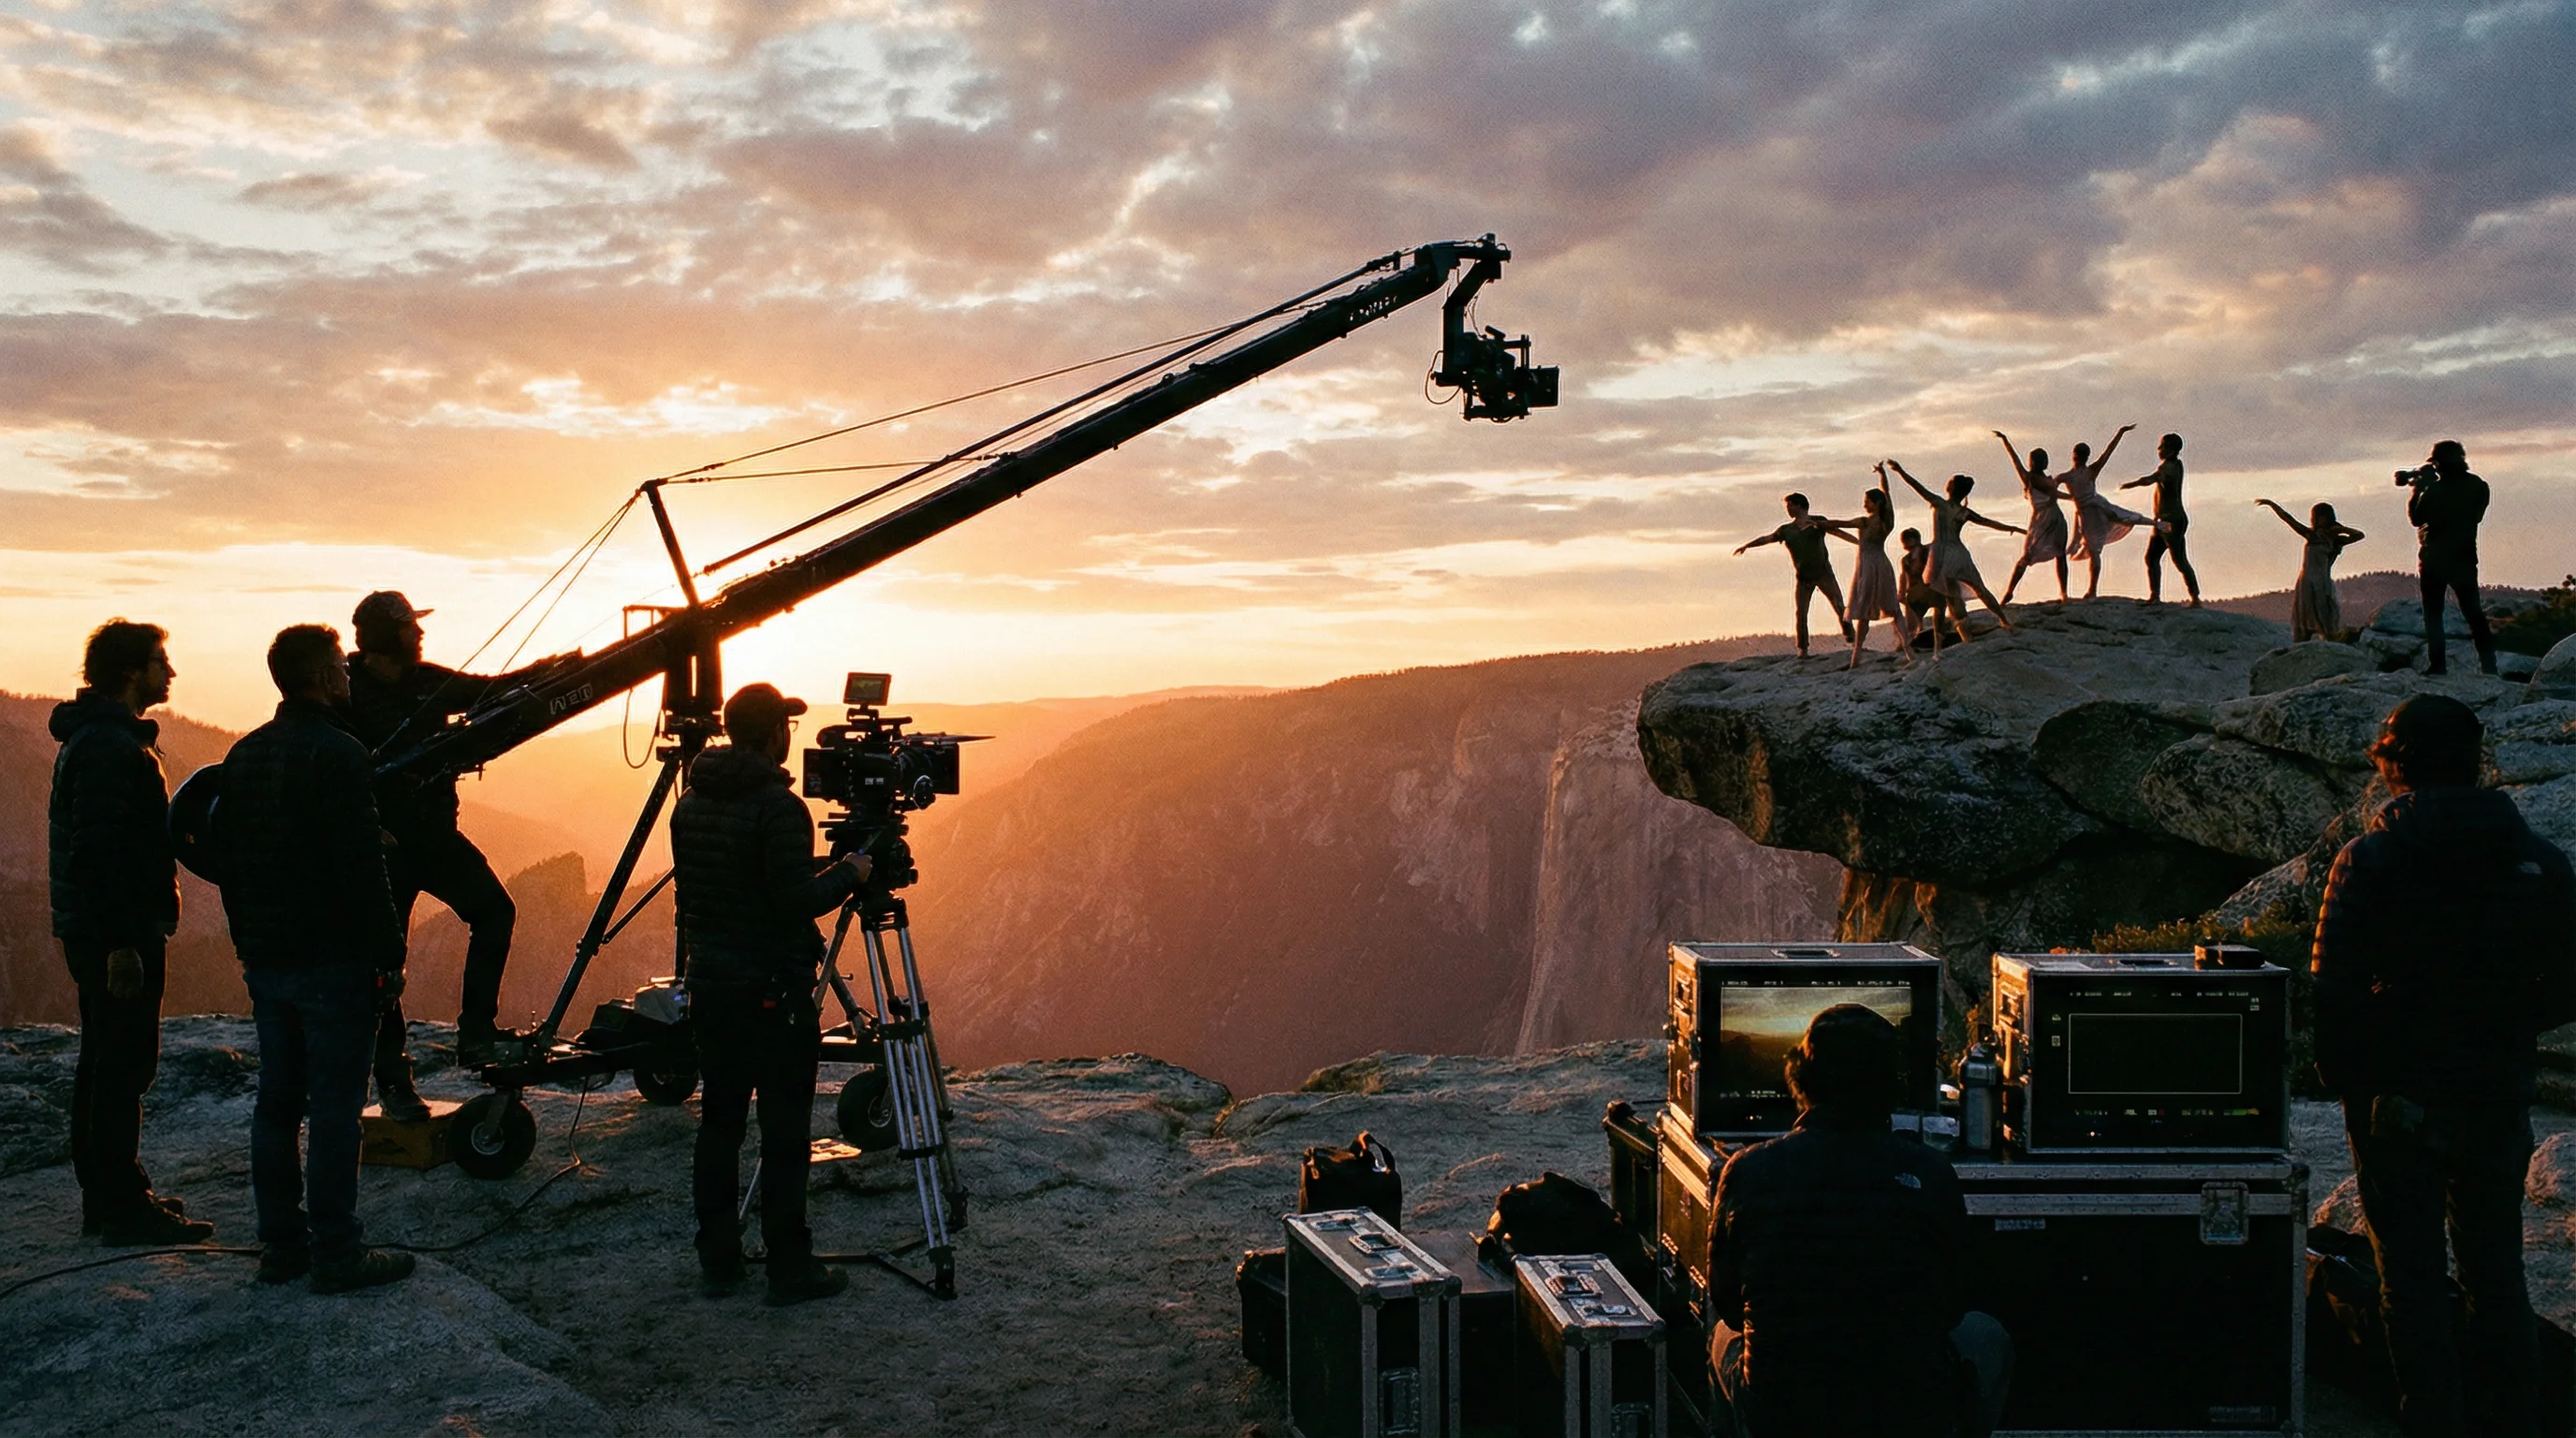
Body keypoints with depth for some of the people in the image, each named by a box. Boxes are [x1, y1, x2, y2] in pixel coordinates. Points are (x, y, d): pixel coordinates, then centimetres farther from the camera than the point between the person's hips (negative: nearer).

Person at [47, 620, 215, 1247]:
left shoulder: (97, 737, 17)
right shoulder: (110, 745, -17)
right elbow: (98, 850, -23)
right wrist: (120, 943, -24)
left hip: (99, 931, 11)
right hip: (117, 932, -11)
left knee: (106, 1064, 15)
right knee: (123, 1066, -6)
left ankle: (109, 1196, 24)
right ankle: (124, 1208, -1)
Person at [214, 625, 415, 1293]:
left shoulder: (244, 755, 12)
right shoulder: (338, 754, -15)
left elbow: (226, 856, 17)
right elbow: (361, 869, -19)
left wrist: (247, 944, 23)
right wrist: (389, 955, -13)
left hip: (266, 962, 8)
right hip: (333, 962, -8)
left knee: (277, 1102, 13)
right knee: (333, 1107, -3)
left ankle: (281, 1245, 20)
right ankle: (336, 1254, 1)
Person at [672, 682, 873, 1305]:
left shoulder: (691, 804, 9)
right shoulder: (778, 808, -16)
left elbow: (689, 893, 15)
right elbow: (796, 901, -20)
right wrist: (848, 874, -4)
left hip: (710, 986, 8)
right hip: (772, 991, -8)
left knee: (719, 1122, 12)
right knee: (783, 1132, -1)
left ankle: (717, 1261, 18)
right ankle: (789, 1269, 4)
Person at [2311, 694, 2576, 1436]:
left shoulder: (2367, 860, -11)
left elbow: (2335, 991, -14)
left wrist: (2342, 1076, 0)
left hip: (2399, 1100, -3)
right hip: (2498, 1098, 4)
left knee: (2413, 1277, 4)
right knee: (2496, 1272, 16)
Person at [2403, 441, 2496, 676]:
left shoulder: (2434, 490, -15)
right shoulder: (2478, 487, 0)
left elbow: (2416, 518, -5)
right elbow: (2477, 515, 15)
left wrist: (2416, 489, 3)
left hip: (2433, 559, -4)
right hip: (2464, 559, 4)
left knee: (2433, 613, 4)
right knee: (2473, 611, 11)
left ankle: (2437, 664, -3)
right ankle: (2488, 663, 6)